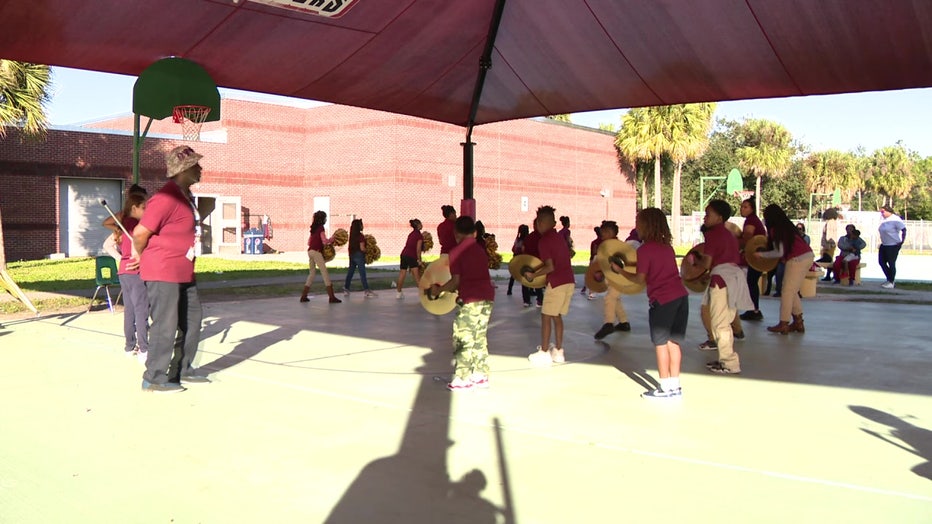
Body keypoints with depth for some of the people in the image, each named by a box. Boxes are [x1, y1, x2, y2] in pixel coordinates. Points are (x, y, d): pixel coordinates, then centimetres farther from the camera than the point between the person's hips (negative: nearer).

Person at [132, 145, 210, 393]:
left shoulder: (186, 196, 11)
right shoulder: (166, 198, -20)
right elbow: (140, 233, -21)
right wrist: (143, 257, -4)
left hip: (184, 273, 10)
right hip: (163, 274, -10)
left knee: (192, 319, 15)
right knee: (165, 326, -3)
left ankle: (182, 369, 27)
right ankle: (154, 378, 8)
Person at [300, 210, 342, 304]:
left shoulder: (313, 228, 17)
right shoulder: (321, 228, -7)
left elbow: (309, 242, 21)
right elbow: (325, 241, -17)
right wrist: (333, 238, -4)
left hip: (310, 251, 8)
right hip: (316, 252, -8)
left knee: (311, 273, 14)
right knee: (325, 273, -8)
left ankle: (304, 296, 11)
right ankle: (331, 297, -10)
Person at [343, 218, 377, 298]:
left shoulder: (352, 235, 7)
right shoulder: (361, 236, -15)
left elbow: (349, 247, 11)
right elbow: (362, 248, -18)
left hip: (352, 255, 7)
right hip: (359, 255, -7)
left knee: (350, 272, 14)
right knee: (362, 274, -5)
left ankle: (346, 289, 19)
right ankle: (367, 291, -3)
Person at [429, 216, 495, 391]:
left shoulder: (457, 252, -6)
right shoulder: (480, 249, 13)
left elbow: (456, 281, -12)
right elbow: (479, 275, 14)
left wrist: (438, 290, 3)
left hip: (471, 300, -7)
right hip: (487, 297, 7)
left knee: (463, 339, 2)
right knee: (480, 338, 16)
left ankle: (462, 379, 5)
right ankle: (481, 375, 21)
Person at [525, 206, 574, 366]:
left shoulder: (544, 240, -11)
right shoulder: (559, 237, 14)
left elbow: (550, 267, -17)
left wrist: (533, 275, -6)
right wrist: (539, 269, 20)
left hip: (556, 283, -8)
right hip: (569, 281, 8)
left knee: (546, 316, 2)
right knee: (557, 316, 16)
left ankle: (544, 353, 5)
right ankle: (558, 351, 20)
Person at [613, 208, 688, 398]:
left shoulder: (644, 250, -7)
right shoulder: (667, 246, 15)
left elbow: (640, 279, -6)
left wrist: (620, 271, 6)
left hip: (662, 299, -7)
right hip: (681, 295, 7)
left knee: (661, 344, 4)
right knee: (673, 342, 13)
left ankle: (666, 388, 10)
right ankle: (675, 386, 18)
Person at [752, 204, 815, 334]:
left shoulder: (775, 229, -9)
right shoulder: (787, 225, 15)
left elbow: (779, 252, -13)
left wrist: (760, 254, -4)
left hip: (797, 259, -9)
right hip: (808, 256, 9)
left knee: (787, 292, -1)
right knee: (792, 292, 17)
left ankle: (783, 324, 2)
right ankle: (798, 322, 19)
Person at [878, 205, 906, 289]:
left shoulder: (895, 219, -15)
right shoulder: (884, 220, 9)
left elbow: (904, 229, -17)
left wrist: (902, 242, -19)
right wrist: (882, 241, 15)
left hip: (893, 245, -9)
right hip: (884, 245, 9)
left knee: (891, 263, -1)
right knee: (881, 262, 9)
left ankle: (891, 282, 10)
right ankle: (890, 279, 22)